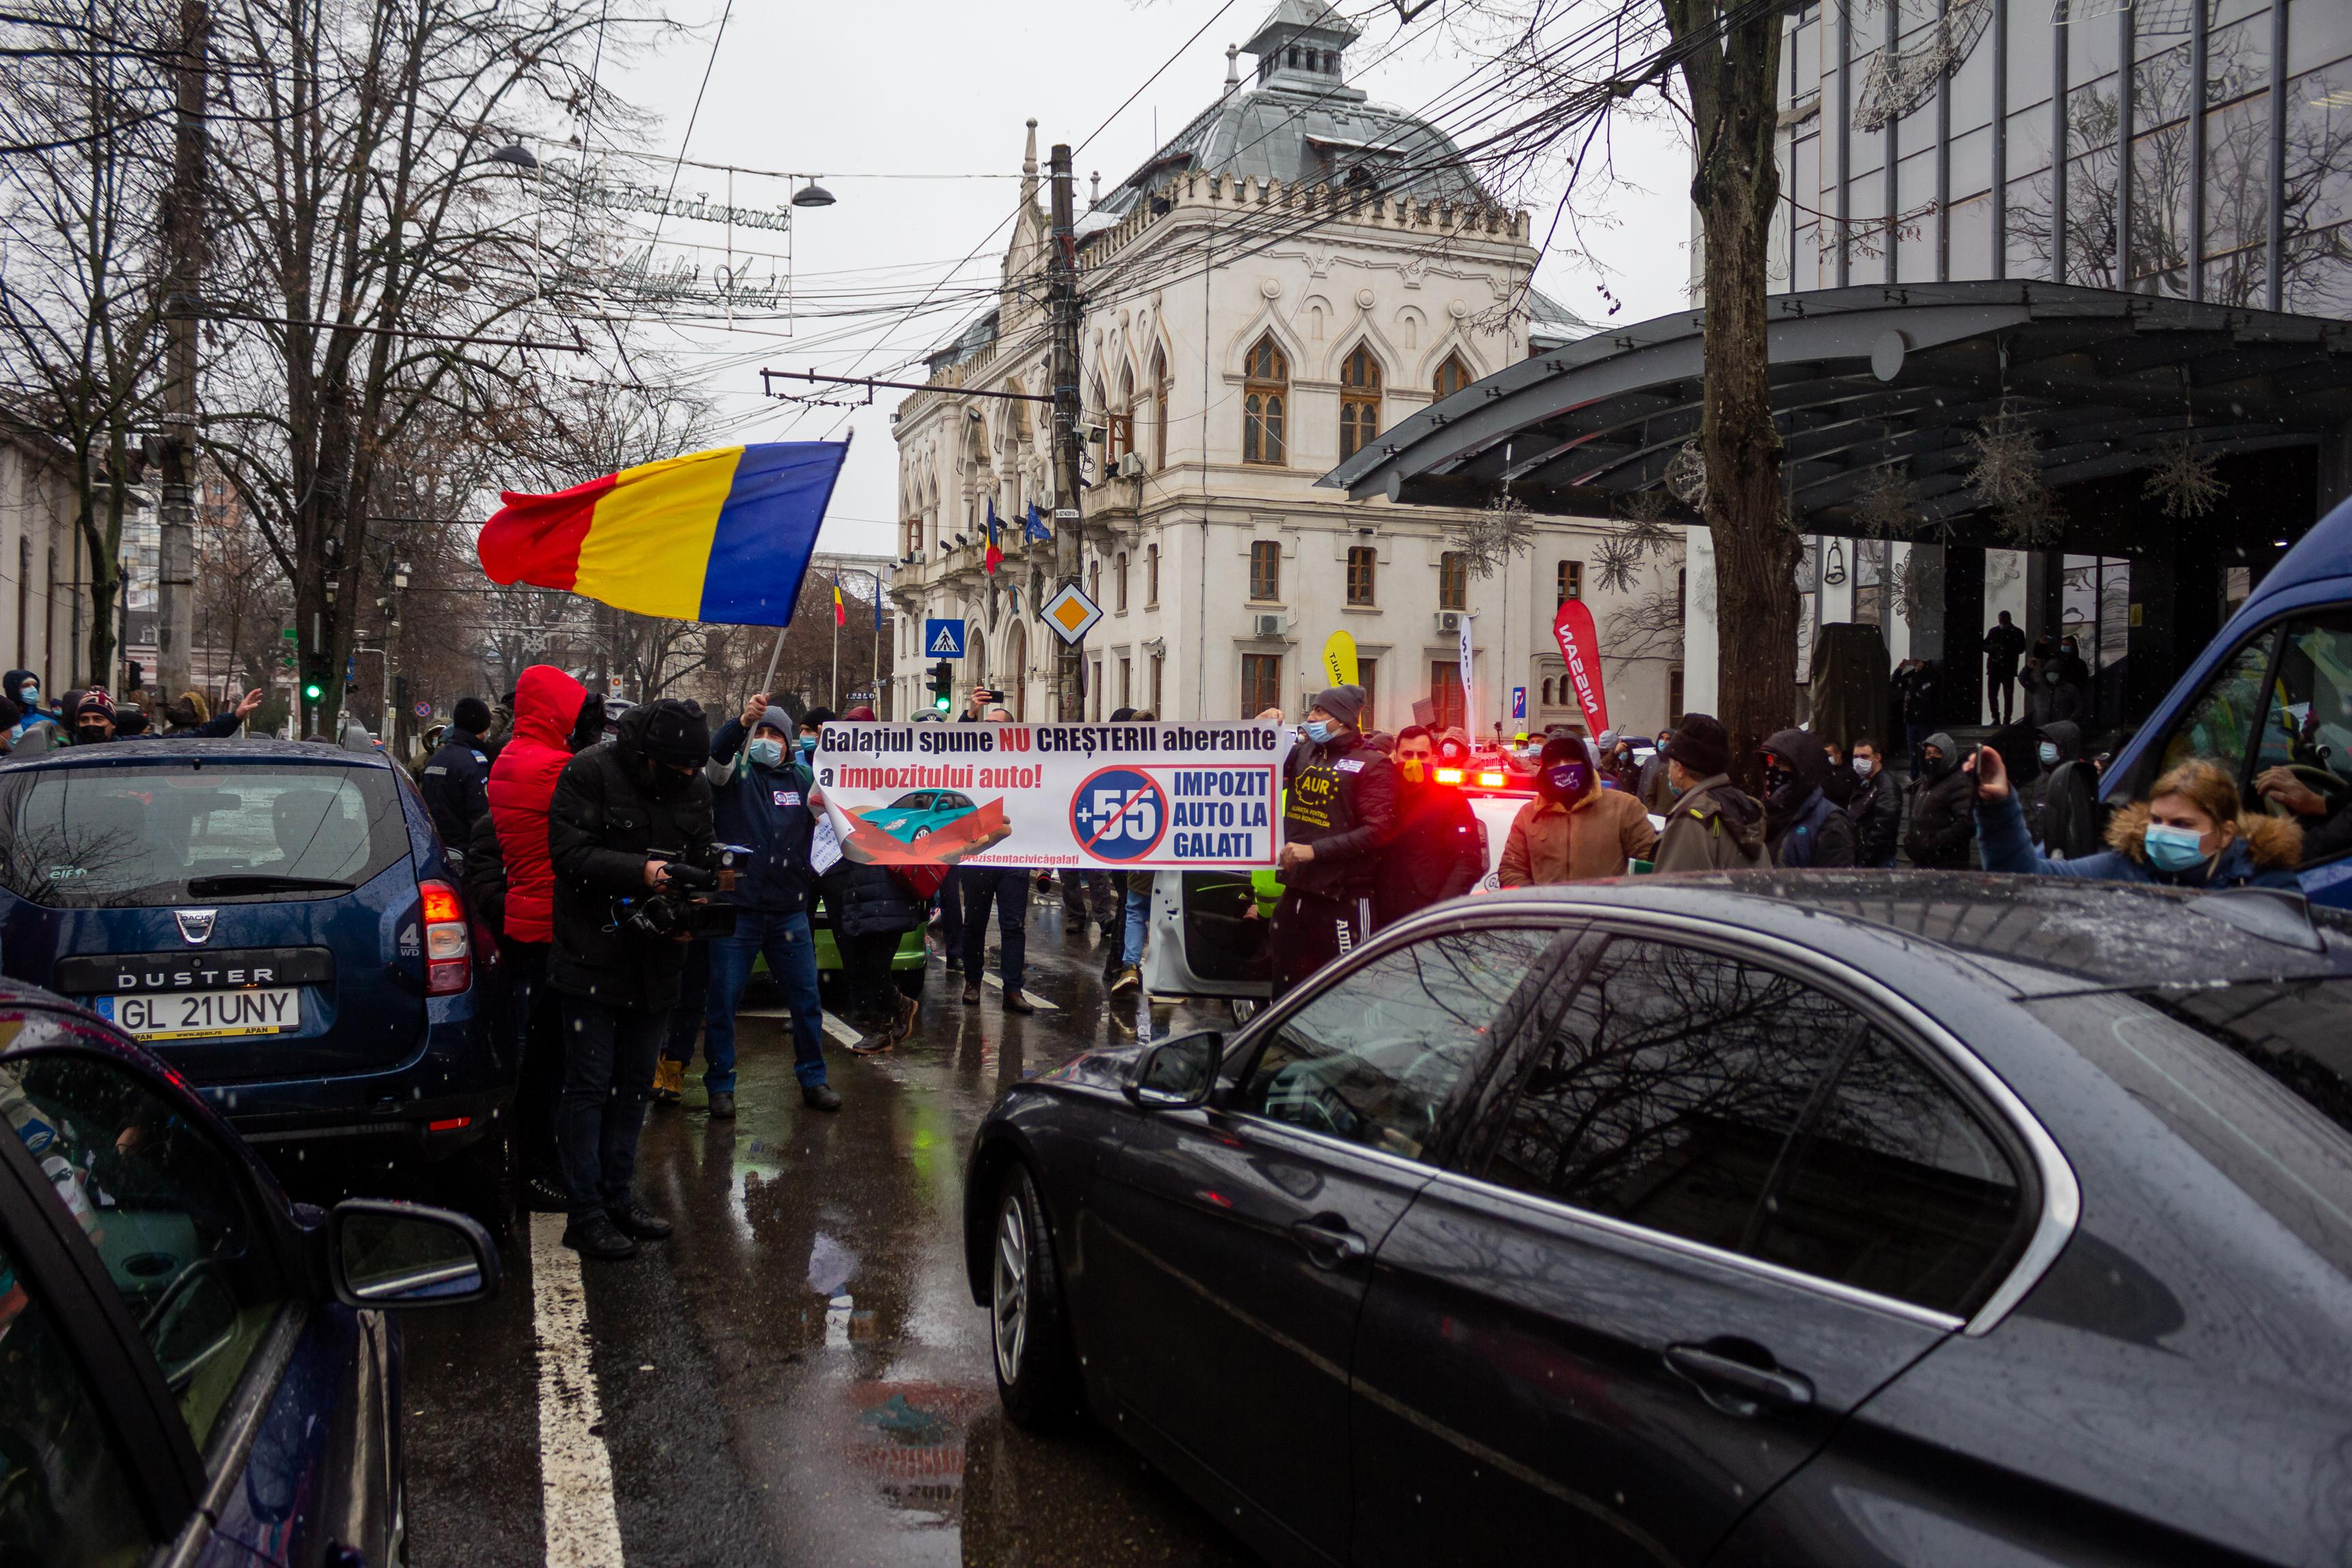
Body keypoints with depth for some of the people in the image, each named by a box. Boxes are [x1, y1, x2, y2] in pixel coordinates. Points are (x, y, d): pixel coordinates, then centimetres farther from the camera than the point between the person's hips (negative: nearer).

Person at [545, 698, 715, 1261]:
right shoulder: (589, 772, -10)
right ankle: (585, 1214, 6)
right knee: (589, 1083, -2)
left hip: (656, 959, 6)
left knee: (636, 1082, 14)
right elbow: (569, 853, -15)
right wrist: (639, 872, -25)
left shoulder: (695, 787, 6)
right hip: (595, 956, -6)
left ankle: (618, 1196, 26)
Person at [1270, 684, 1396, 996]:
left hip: (1343, 899, -6)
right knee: (1286, 989, 13)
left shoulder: (1372, 765, -5)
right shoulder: (1301, 754, 12)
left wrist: (1314, 851, -19)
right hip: (1296, 893, 6)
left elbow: (1377, 830, -15)